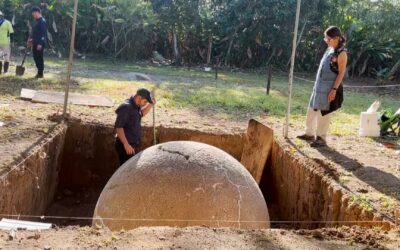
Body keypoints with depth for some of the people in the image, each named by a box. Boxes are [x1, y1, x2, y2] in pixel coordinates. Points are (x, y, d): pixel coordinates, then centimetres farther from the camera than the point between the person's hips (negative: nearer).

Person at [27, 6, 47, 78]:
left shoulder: (42, 21, -14)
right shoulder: (37, 21, 16)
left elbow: (43, 33, -20)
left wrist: (40, 44, -24)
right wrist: (30, 40, 18)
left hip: (39, 43, -10)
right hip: (35, 43, 10)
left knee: (39, 58, -4)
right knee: (36, 57, 14)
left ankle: (40, 73, 4)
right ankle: (39, 72, 23)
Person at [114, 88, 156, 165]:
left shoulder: (136, 106, 10)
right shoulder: (126, 107, -19)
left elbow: (141, 114, 34)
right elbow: (118, 127, -24)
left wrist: (151, 104, 18)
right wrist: (126, 144, -29)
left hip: (133, 144, 10)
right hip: (126, 145, -10)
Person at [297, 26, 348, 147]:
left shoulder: (341, 53, -14)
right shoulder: (330, 49, 10)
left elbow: (341, 73, -15)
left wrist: (334, 89, -20)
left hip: (329, 88, -8)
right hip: (319, 86, 8)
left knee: (323, 113, -2)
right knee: (312, 110, 15)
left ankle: (321, 138, 8)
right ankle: (310, 133, 29)